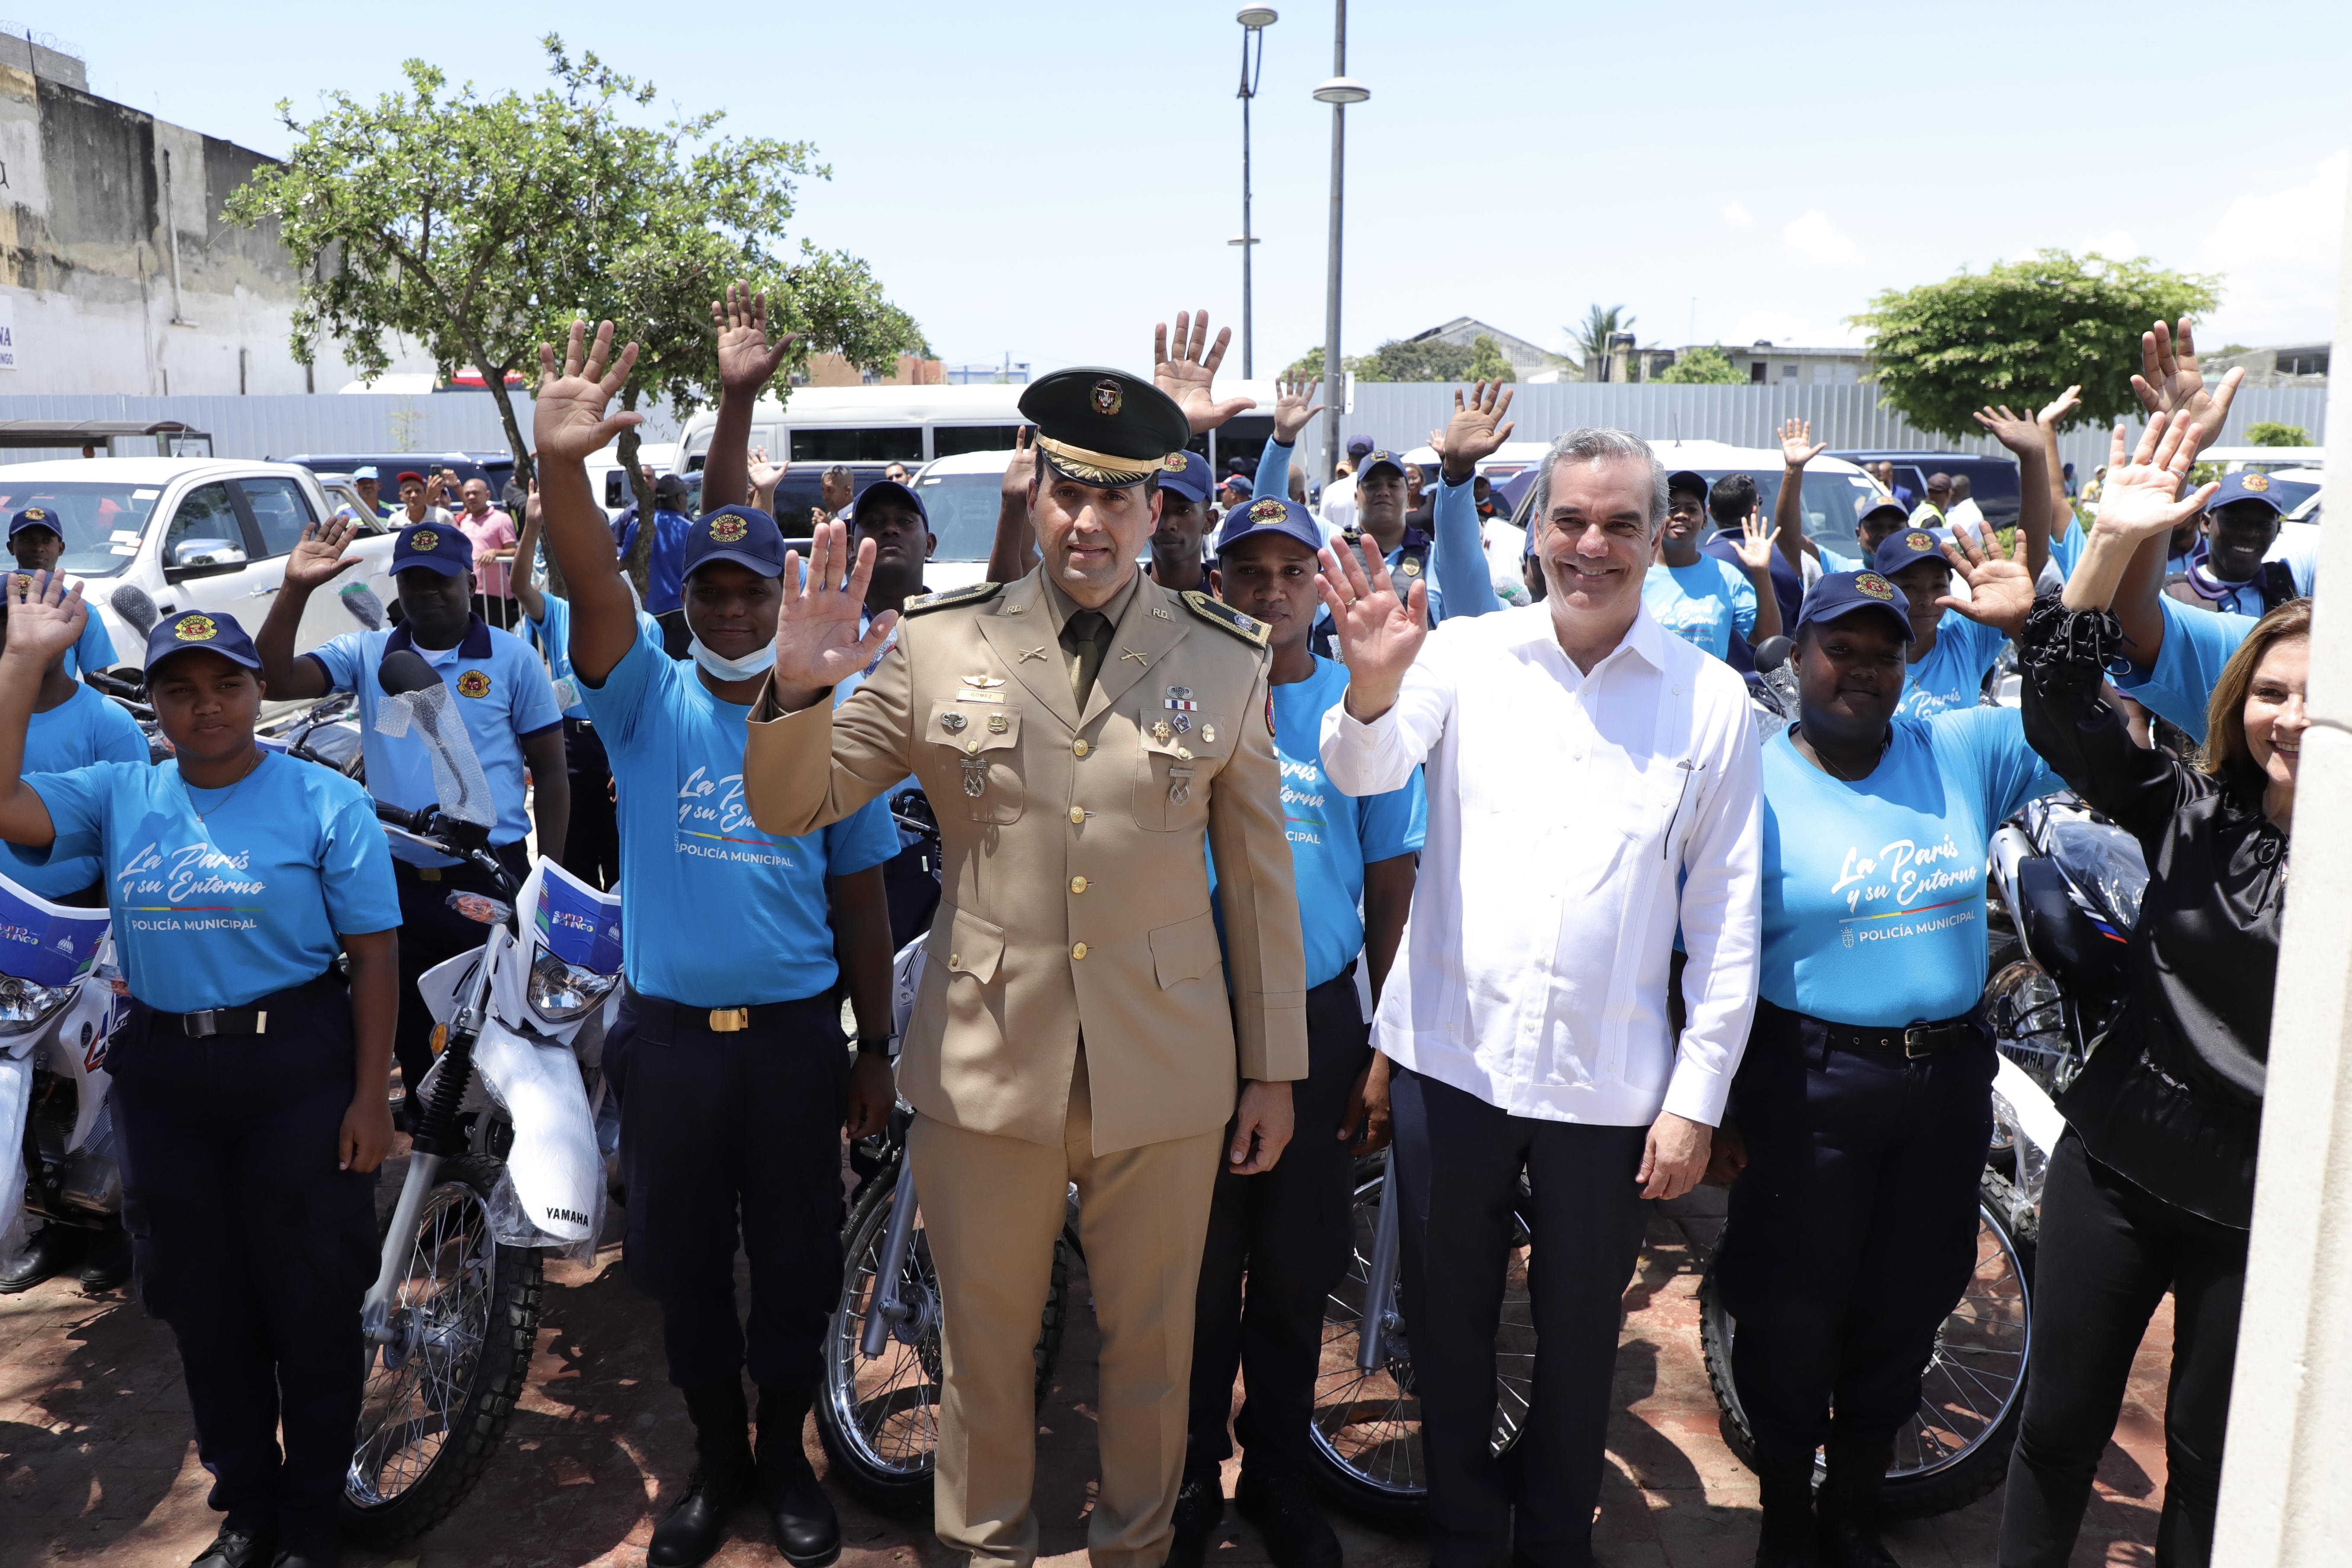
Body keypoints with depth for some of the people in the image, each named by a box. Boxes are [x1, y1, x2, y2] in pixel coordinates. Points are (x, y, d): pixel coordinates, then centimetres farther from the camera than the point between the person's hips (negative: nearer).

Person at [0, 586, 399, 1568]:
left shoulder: (325, 802, -6)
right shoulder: (117, 797, 5)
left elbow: (374, 955, -7)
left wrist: (371, 1097, -11)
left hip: (298, 1070, -4)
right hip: (163, 1073, 4)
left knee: (312, 1300, 6)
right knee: (203, 1302, 15)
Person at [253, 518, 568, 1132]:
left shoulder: (513, 658, -3)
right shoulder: (367, 654, 5)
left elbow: (550, 771, -1)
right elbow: (276, 680, -9)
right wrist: (295, 589, -18)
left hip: (493, 878, -3)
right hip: (401, 880, 4)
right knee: (413, 1034, 17)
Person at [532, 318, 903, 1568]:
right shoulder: (648, 702, -1)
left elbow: (861, 904, 4)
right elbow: (592, 594, -22)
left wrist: (876, 1051, 5)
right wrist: (561, 467, -40)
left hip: (793, 1034, 0)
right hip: (667, 1034, 0)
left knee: (795, 1262, 11)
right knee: (684, 1265, 13)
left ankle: (785, 1457, 33)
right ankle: (716, 1460, 34)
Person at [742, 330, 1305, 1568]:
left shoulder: (1226, 659, -2)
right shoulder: (937, 643, -3)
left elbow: (1259, 876, 2)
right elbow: (788, 809, 0)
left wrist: (1275, 1067, 5)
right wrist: (798, 687, -20)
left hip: (1168, 1071, 0)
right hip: (987, 1063, 0)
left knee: (1150, 1338, 18)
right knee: (984, 1339, 17)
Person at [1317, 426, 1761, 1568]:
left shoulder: (1711, 698, -1)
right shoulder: (1466, 656, -1)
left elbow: (1726, 916, 0)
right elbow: (1364, 770, -18)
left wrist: (1697, 1095, -2)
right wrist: (1374, 686, -40)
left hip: (1611, 1081, 0)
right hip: (1451, 1056, 0)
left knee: (1580, 1340, 17)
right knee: (1448, 1324, 15)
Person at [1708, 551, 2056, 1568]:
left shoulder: (1962, 756, 1)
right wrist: (1715, 1105, -8)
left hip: (1947, 1079, 4)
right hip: (1807, 1089, -4)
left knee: (1904, 1312, 18)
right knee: (1793, 1319, 9)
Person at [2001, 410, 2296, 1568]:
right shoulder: (2188, 812, -5)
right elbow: (2058, 703, -12)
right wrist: (2115, 542, -20)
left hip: (2266, 1206, -1)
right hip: (2119, 1164, 2)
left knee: (2209, 1456, 17)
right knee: (2059, 1421, 15)